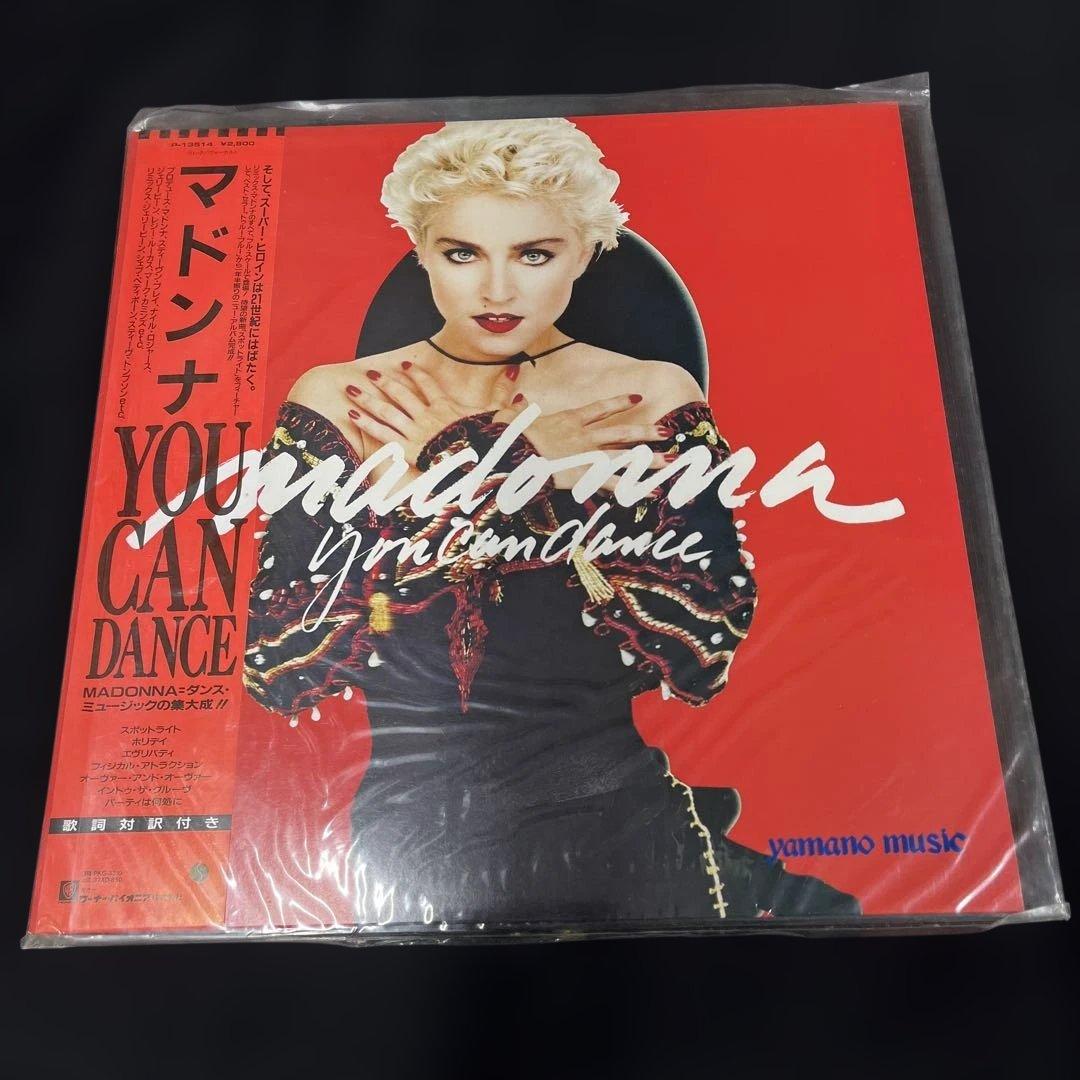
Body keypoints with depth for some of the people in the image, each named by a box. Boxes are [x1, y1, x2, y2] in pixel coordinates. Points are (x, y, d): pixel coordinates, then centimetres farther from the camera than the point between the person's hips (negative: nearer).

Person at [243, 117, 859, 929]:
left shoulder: (654, 403, -1)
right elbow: (274, 673, -8)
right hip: (410, 843, 0)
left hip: (614, 829, 1)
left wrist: (557, 476, -15)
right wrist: (438, 487, -14)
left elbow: (706, 662, -10)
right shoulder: (336, 403, -1)